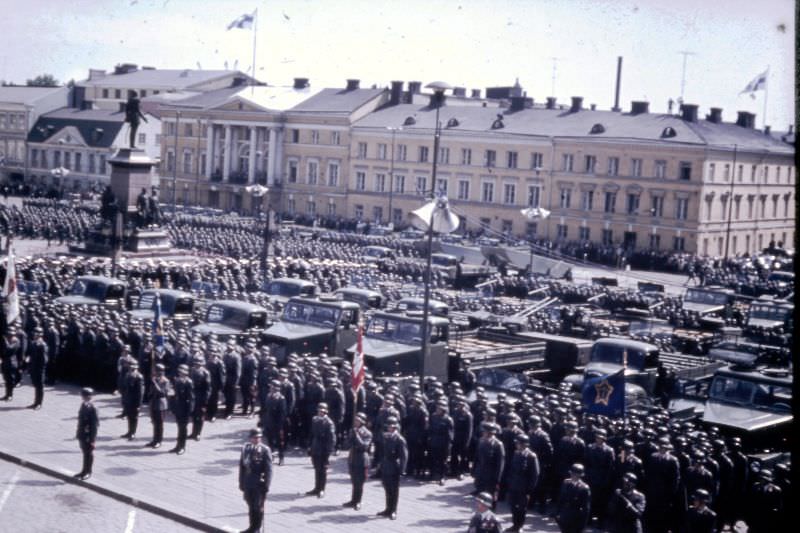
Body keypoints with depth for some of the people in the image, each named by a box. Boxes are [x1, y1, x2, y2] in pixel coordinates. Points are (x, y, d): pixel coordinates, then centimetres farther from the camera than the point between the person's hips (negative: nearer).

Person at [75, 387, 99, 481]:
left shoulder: (92, 408, -19)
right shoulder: (83, 405, 6)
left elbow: (95, 424, -19)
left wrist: (92, 439, -19)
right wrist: (78, 433, 15)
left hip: (89, 435, -8)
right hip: (82, 434, 8)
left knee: (89, 453, 4)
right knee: (85, 453, 18)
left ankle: (88, 472, 15)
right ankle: (84, 471, 28)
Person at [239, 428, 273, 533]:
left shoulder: (265, 450, -10)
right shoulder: (245, 449, 4)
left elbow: (268, 469, -10)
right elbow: (242, 466, 10)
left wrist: (266, 485, -13)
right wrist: (241, 483, 9)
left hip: (259, 484, -4)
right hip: (248, 484, 4)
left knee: (258, 507, 4)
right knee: (251, 506, 14)